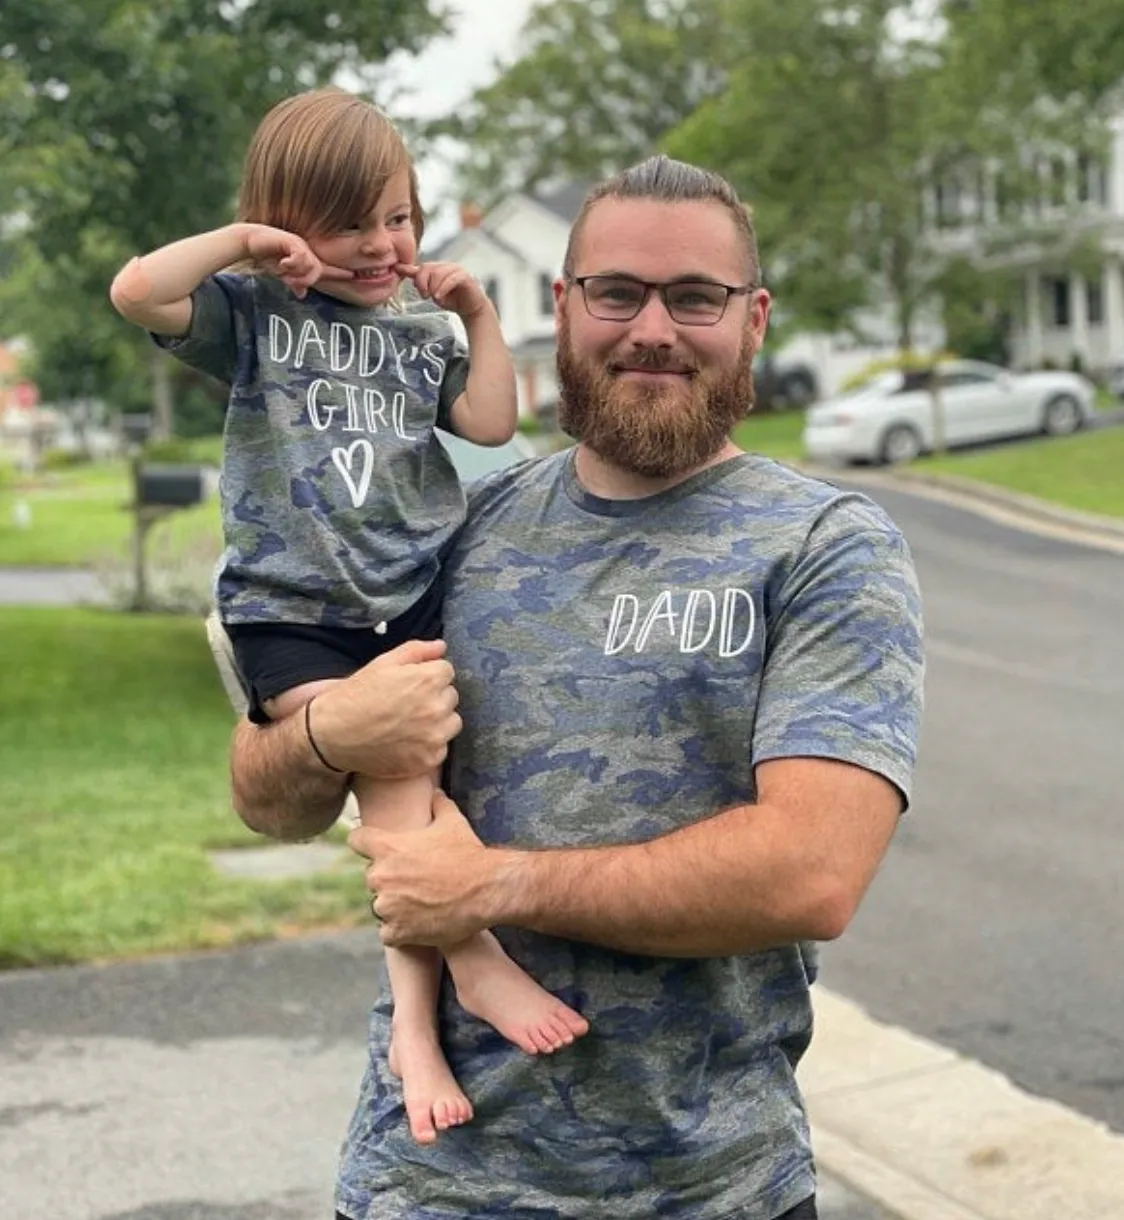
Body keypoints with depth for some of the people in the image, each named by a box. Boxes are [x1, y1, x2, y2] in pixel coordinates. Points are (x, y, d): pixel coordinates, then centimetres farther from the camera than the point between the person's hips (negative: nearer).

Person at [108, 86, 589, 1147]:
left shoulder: (422, 328, 14)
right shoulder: (252, 311, 2)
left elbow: (490, 423, 8)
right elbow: (136, 291, -14)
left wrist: (476, 313, 5)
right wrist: (242, 243, -13)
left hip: (415, 592, 4)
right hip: (287, 603, -3)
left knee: (412, 791, -8)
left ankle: (414, 1019, -4)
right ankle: (476, 960, -19)